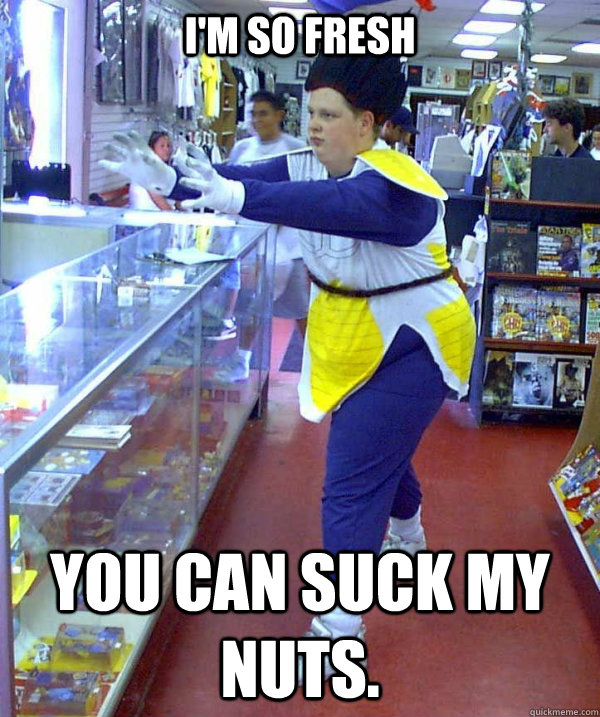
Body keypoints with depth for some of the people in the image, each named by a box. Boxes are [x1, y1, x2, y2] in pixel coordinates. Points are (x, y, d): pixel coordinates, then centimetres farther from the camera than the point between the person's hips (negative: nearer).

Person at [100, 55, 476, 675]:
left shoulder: (392, 184, -26)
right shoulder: (309, 165, -2)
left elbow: (332, 204, -46)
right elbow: (241, 182, -13)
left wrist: (237, 197, -58)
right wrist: (169, 179, -29)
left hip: (411, 348, -9)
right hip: (357, 344, 9)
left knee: (351, 485, -13)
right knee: (381, 449, 29)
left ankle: (340, 629, -4)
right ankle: (406, 539, 58)